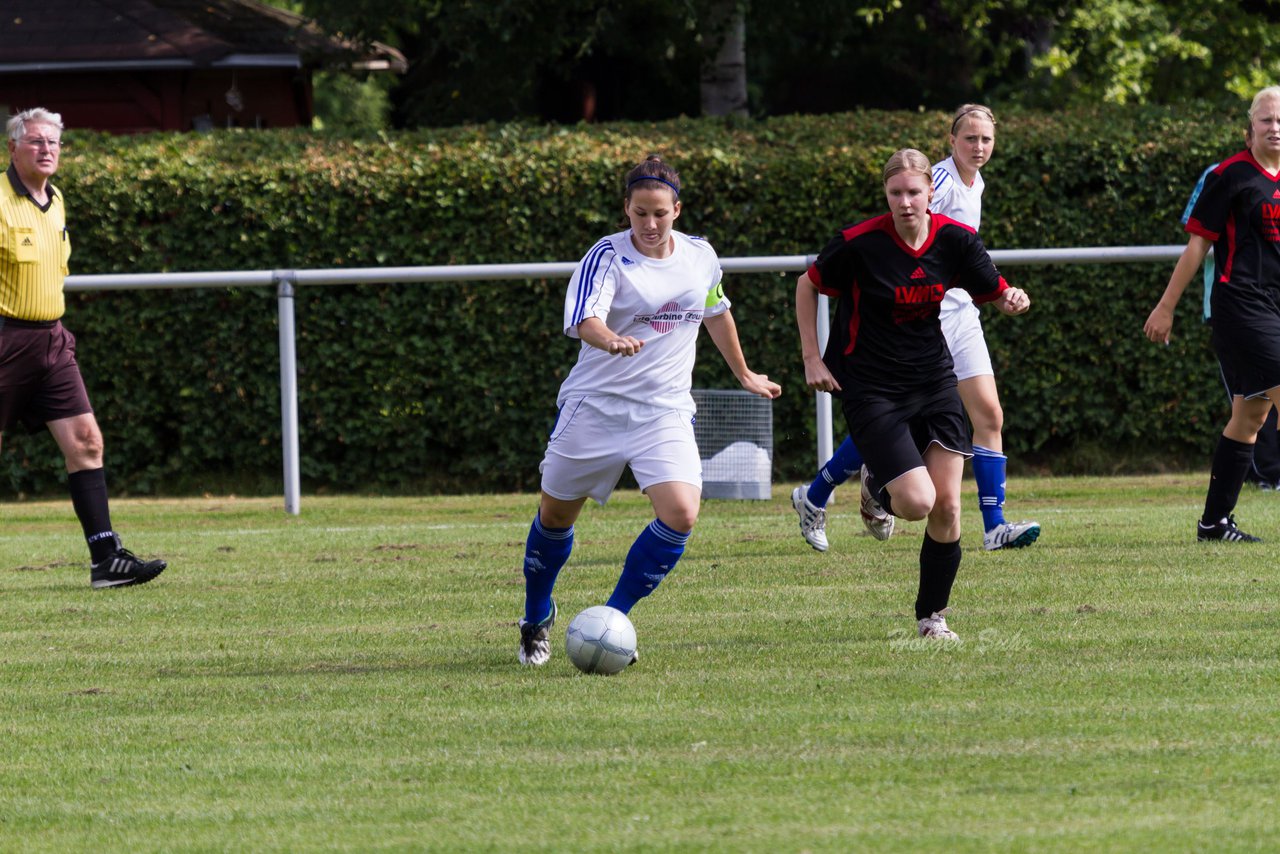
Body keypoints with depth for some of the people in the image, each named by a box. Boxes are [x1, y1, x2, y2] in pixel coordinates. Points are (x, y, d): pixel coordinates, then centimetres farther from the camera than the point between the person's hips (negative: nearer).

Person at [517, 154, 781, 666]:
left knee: (681, 514, -19)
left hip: (665, 410, 2)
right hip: (595, 406, -2)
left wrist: (744, 375, 34)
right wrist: (612, 341, -51)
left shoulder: (700, 256, 2)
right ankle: (536, 619, 37)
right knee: (556, 515, 10)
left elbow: (716, 313, 22)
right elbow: (585, 320, -29)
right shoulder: (607, 257, -12)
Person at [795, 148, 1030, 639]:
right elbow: (808, 285, 1)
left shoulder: (956, 240, -6)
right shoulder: (859, 243, -16)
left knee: (947, 506, -4)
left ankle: (932, 615, 15)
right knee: (917, 502, -16)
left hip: (933, 379, 4)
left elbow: (995, 293, 7)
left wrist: (1013, 300, -18)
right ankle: (877, 488, 22)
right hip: (871, 390, -4)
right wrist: (812, 359, -3)